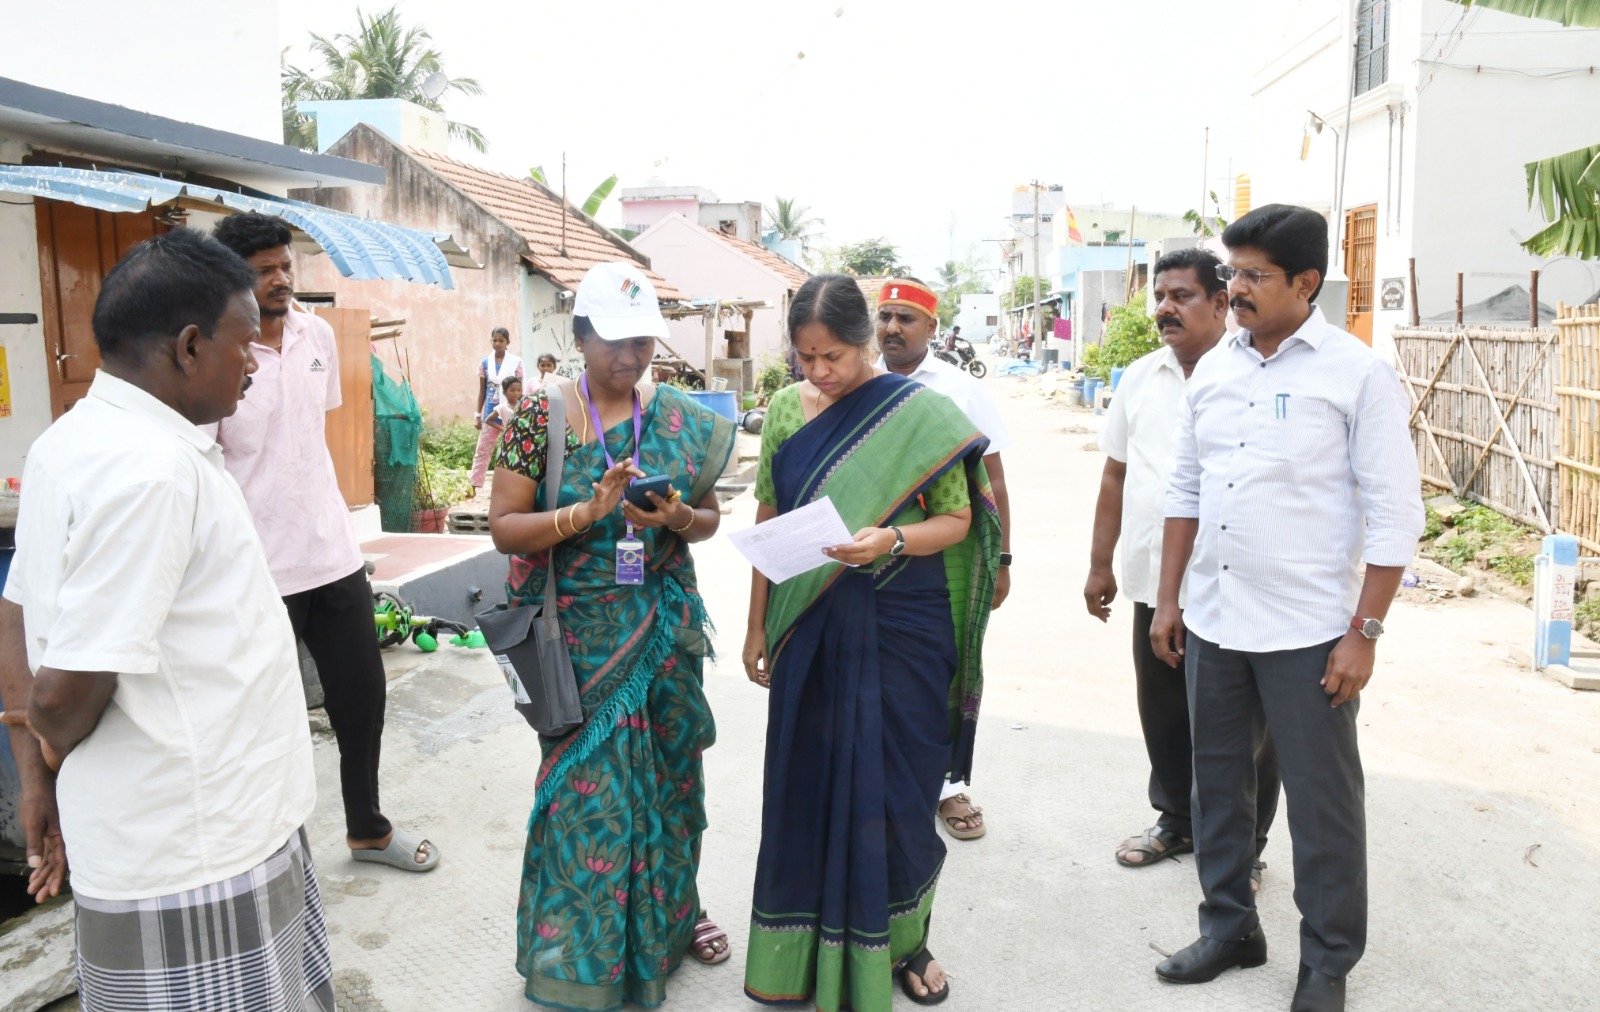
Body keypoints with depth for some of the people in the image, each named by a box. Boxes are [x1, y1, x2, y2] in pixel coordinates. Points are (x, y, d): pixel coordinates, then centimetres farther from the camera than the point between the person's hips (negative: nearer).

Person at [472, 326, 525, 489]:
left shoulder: (516, 362, -2)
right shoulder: (484, 362, 4)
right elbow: (482, 391, 8)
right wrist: (478, 414, 5)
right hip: (490, 411, 2)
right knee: (482, 451, 2)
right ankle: (474, 486, 5)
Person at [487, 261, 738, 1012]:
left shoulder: (682, 419, 2)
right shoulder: (540, 417, -8)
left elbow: (710, 518, 8)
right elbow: (504, 527, -10)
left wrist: (680, 518, -15)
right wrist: (587, 512, -25)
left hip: (666, 627, 4)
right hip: (582, 635, -4)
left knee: (668, 772, 16)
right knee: (588, 787, 3)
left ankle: (668, 916, 39)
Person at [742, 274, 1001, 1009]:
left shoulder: (921, 412, -6)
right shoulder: (785, 410, 4)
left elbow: (958, 519, -3)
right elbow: (768, 522, 9)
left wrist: (892, 541, -23)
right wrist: (757, 626, 9)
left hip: (900, 629, -2)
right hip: (810, 627, 3)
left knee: (895, 789, 6)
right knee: (808, 783, 9)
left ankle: (901, 943, 29)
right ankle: (810, 949, 28)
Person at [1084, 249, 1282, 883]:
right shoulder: (1139, 380, 10)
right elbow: (1116, 475, 15)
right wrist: (1100, 564, 14)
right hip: (1153, 584, 6)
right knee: (1163, 718, 18)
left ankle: (1244, 847, 26)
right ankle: (1176, 821, 38)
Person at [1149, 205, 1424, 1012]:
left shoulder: (1357, 374, -9)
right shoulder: (1213, 368, 6)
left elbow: (1394, 513, -9)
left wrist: (1365, 633, -12)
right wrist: (1168, 599, 10)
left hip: (1309, 633, -5)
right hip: (1213, 623, 5)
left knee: (1322, 802, 8)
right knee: (1218, 785, 16)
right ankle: (1229, 927, 35)